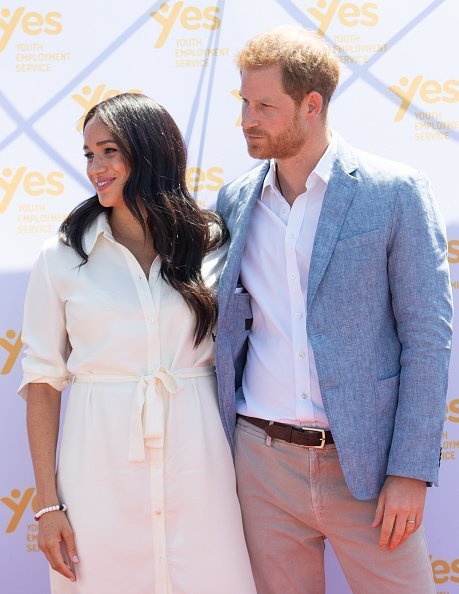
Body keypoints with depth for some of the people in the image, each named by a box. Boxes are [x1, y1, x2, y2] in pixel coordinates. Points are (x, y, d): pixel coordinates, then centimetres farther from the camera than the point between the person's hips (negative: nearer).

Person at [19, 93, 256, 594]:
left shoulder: (211, 245, 4)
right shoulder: (61, 258, 1)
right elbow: (42, 382, 1)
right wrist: (47, 504, -3)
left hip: (196, 466, 1)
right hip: (100, 470, -1)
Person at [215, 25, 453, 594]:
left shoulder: (396, 192, -5)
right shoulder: (236, 199, 7)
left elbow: (428, 336, -6)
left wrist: (410, 472, -11)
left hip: (363, 464, -3)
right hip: (261, 460, 4)